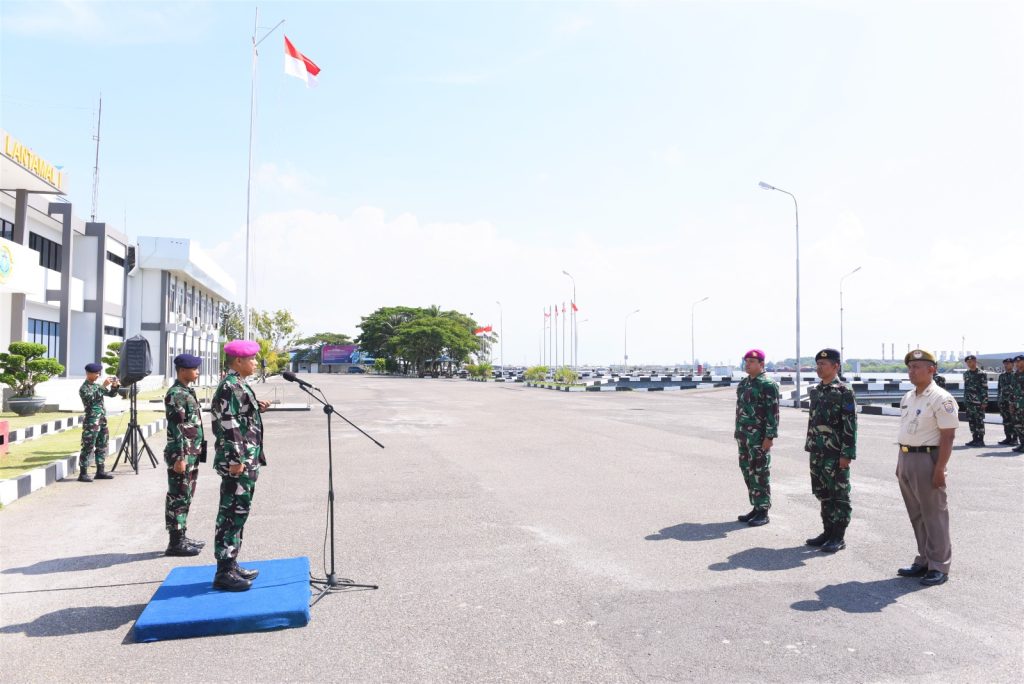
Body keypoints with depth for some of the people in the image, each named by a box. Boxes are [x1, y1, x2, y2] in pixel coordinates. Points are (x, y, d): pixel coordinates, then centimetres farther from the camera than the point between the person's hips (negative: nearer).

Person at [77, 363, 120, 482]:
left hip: (102, 421, 8)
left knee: (102, 446, 11)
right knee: (88, 448, -6)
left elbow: (111, 394, 18)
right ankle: (83, 473, -2)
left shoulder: (97, 386, 15)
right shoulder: (84, 388, -7)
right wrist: (103, 386, -28)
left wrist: (114, 386, 0)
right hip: (91, 422, -8)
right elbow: (91, 398, -26)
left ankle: (100, 471, 18)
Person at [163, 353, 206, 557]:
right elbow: (176, 429, -19)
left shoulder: (187, 392, 14)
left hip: (192, 454, 10)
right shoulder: (175, 394, -15)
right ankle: (175, 543, 5)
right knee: (178, 498, -2)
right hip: (182, 455, -10)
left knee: (186, 497, 15)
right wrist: (180, 457, -21)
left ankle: (181, 537, 24)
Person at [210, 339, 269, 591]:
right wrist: (236, 459, -23)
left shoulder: (237, 385, 15)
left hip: (246, 460, 10)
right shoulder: (231, 386, -16)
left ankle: (231, 564, 25)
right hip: (238, 462, -10)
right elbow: (228, 425, -22)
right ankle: (224, 572, 4)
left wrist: (256, 409, 13)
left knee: (238, 512, 15)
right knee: (232, 513, -4)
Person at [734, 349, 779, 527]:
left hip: (759, 437, -8)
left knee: (760, 473, -1)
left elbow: (773, 413, -15)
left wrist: (769, 437, -18)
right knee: (748, 472, 12)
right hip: (744, 436, 8)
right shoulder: (743, 383, 14)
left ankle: (763, 512, 7)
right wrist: (738, 431, 18)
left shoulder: (768, 385, -11)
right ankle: (755, 507, 23)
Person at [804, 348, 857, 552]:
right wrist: (809, 446, 16)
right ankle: (828, 531, 24)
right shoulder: (816, 391, 12)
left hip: (836, 453, -7)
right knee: (822, 493, 13)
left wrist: (847, 454, -18)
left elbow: (851, 425, -14)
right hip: (817, 452, 7)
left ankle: (839, 537, 10)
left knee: (839, 495, 2)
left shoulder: (844, 392, -11)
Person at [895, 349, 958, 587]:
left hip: (927, 460, -8)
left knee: (933, 515, 0)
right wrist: (900, 463, 18)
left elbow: (948, 436, -17)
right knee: (917, 515, 15)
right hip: (906, 458, 8)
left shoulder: (941, 399, -13)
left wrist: (940, 469, -20)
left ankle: (938, 567, 10)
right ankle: (924, 561, 26)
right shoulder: (907, 398, 13)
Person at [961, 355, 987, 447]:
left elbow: (985, 389, -8)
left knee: (979, 421, -3)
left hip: (978, 402, -6)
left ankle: (981, 440, 2)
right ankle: (975, 439, 14)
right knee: (971, 421, 8)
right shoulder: (966, 374, 13)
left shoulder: (982, 374, -5)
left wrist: (985, 401, -13)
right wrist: (965, 400, 15)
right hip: (969, 402, 6)